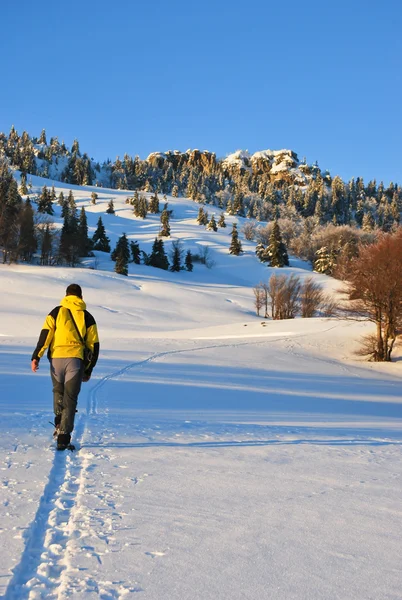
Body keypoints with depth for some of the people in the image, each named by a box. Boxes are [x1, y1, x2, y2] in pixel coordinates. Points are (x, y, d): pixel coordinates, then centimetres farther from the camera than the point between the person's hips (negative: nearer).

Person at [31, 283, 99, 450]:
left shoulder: (56, 312, 8)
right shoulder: (87, 317, 12)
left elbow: (45, 335, -3)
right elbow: (94, 345, 12)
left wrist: (36, 357, -4)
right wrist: (89, 369, 19)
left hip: (56, 358, 0)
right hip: (76, 360, 0)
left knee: (58, 391, 24)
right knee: (70, 398, 2)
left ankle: (59, 423, 8)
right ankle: (63, 437, -5)